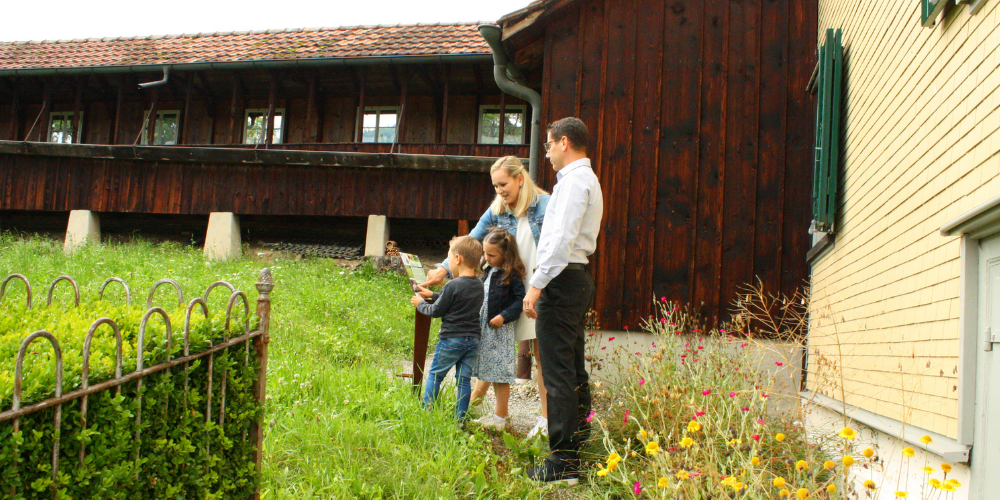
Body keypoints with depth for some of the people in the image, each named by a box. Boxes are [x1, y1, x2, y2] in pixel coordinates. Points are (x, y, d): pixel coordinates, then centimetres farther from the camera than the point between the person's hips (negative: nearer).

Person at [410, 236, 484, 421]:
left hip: (451, 339, -6)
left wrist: (420, 303, 10)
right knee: (464, 379, 8)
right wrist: (433, 295, 26)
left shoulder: (453, 286, -17)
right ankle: (460, 420, 10)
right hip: (473, 339, 6)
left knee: (435, 375, 8)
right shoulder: (479, 285, 6)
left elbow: (436, 311, -9)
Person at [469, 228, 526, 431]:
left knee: (499, 373, -2)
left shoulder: (512, 275, -14)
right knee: (484, 371, 17)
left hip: (500, 330, -8)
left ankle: (500, 417, 7)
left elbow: (520, 300, -17)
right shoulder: (488, 271, 11)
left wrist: (504, 316, -24)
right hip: (482, 327, 8)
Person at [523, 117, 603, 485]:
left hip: (561, 279, -11)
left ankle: (563, 462, -6)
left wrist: (537, 284, -23)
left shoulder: (574, 179, -12)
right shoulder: (585, 178, 21)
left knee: (558, 373, -8)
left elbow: (562, 237, -22)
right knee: (573, 369, 17)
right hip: (577, 278, 11)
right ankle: (577, 444, 27)